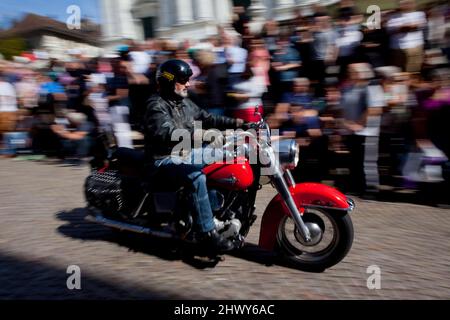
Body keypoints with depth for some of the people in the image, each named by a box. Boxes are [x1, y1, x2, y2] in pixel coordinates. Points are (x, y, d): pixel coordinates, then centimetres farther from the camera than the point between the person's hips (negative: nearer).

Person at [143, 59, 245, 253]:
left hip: (184, 153, 9)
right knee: (197, 177, -33)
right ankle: (207, 232, -27)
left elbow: (207, 119, 11)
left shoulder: (185, 103, 13)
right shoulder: (157, 106, -14)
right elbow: (167, 134, -31)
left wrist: (235, 123, 0)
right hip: (164, 158, -9)